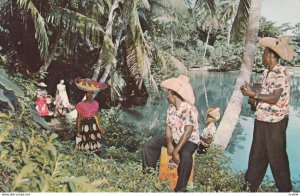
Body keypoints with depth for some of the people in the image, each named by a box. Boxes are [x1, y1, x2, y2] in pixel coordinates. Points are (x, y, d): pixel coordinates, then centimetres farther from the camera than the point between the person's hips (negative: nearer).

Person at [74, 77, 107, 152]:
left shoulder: (95, 103, 5)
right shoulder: (81, 105, -7)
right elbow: (78, 118, -3)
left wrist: (100, 126, 11)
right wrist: (78, 130, -5)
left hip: (94, 126, 3)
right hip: (84, 126, -3)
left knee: (94, 145, 4)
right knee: (85, 147, 0)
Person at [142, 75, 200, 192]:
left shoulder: (190, 109, -26)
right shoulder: (170, 108, -3)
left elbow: (187, 133, -30)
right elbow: (168, 127, -2)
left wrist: (176, 151, -32)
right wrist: (169, 144, -19)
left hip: (189, 140, -7)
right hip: (174, 138, 7)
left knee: (185, 155, -39)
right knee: (149, 145, -1)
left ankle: (181, 189, -24)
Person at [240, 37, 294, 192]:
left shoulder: (281, 74, -15)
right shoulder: (266, 73, 10)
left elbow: (274, 98, -21)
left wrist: (253, 94, -19)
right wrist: (251, 91, -1)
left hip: (275, 122, -8)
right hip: (261, 120, 8)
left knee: (277, 157, 3)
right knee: (257, 154, 13)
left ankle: (285, 189, 20)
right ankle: (250, 186, 24)